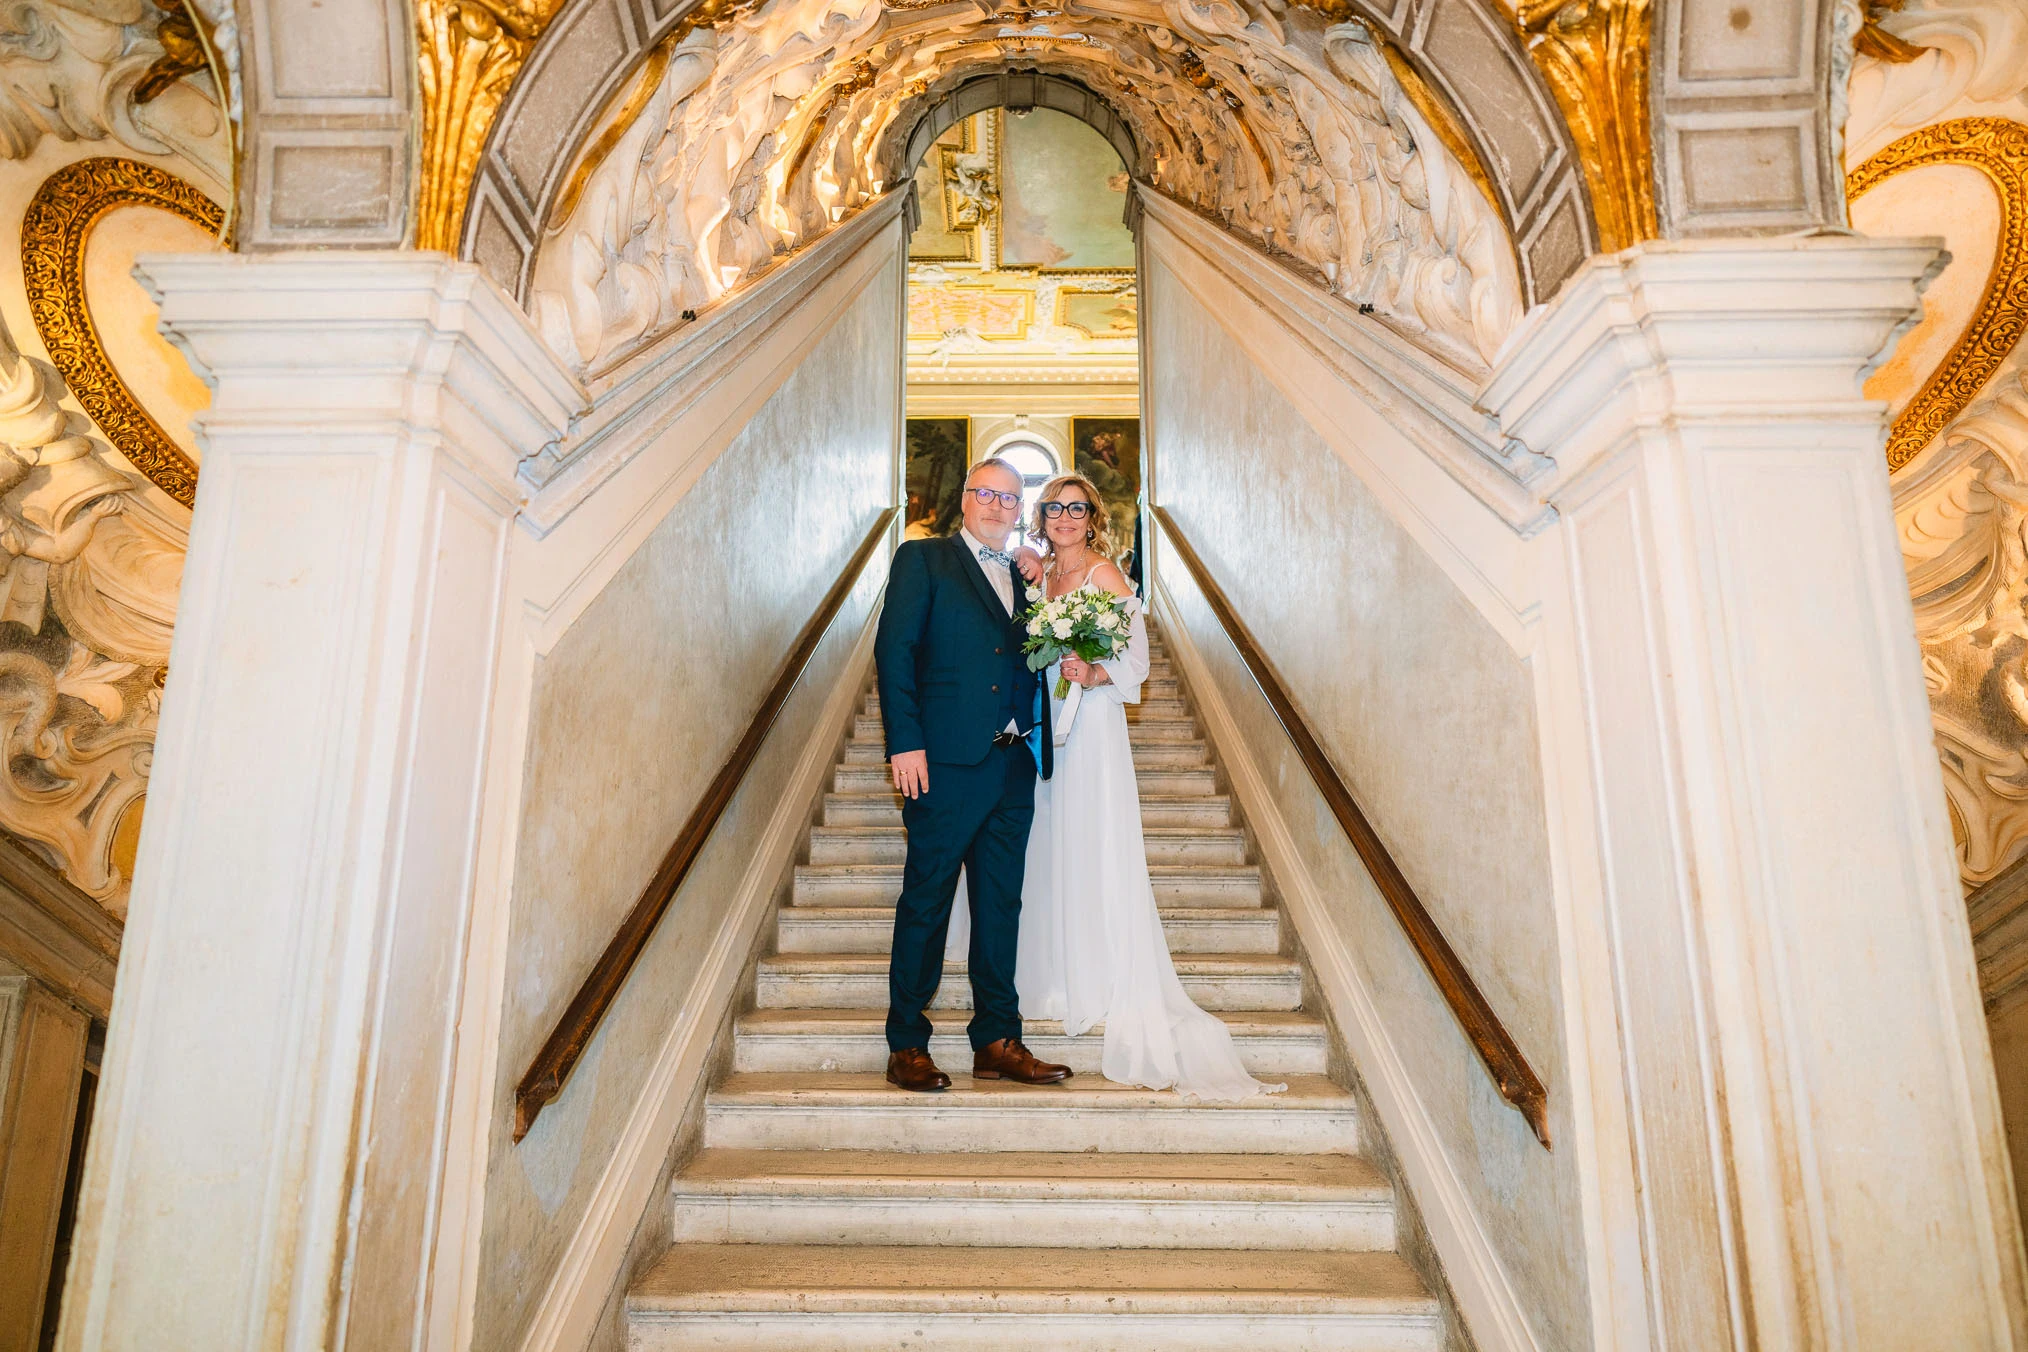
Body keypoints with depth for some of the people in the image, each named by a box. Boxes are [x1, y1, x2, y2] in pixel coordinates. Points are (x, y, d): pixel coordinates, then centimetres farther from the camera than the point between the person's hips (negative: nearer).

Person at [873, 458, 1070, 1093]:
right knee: (925, 902, 1)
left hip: (1013, 765, 6)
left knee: (1001, 905, 9)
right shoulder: (923, 559, 3)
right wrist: (905, 743, -15)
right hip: (947, 761, -5)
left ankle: (997, 1041, 18)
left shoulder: (1022, 579, 20)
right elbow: (894, 648, -6)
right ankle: (906, 1045, 12)